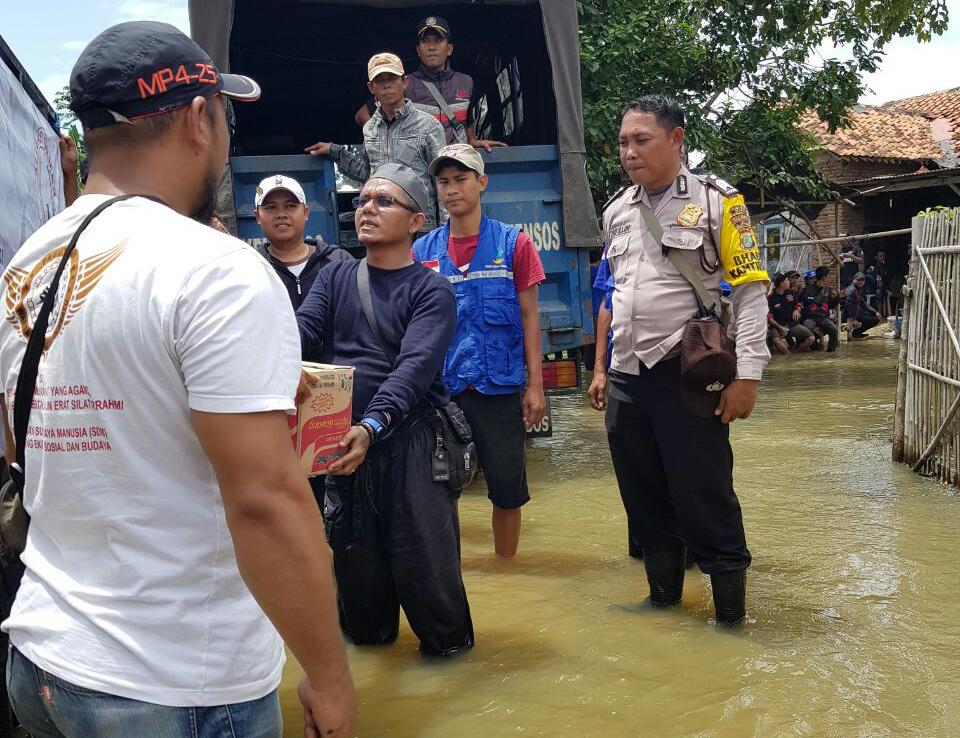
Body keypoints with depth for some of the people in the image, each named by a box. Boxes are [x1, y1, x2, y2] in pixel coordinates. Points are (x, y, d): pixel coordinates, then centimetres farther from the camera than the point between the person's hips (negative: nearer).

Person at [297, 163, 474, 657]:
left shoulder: (431, 291, -3)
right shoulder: (335, 277, 10)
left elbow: (415, 367, -18)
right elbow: (301, 329, -6)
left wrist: (372, 425, -34)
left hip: (408, 438, -4)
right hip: (343, 438, 4)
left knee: (422, 556, -5)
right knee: (354, 552, 12)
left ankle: (447, 639, 20)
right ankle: (367, 630, 38)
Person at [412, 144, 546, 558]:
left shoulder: (513, 243, 0)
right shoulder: (422, 251, 6)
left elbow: (529, 318, 2)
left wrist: (535, 385, -3)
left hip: (500, 387, -1)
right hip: (439, 389, 2)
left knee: (508, 488, 6)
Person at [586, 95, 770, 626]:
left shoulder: (716, 202, -5)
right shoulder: (617, 212, 13)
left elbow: (750, 290, -8)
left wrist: (746, 374, -15)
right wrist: (601, 369, 18)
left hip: (689, 378, -6)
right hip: (626, 379, 6)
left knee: (705, 498, -2)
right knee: (644, 497, 13)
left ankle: (731, 610, 13)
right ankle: (663, 596, 29)